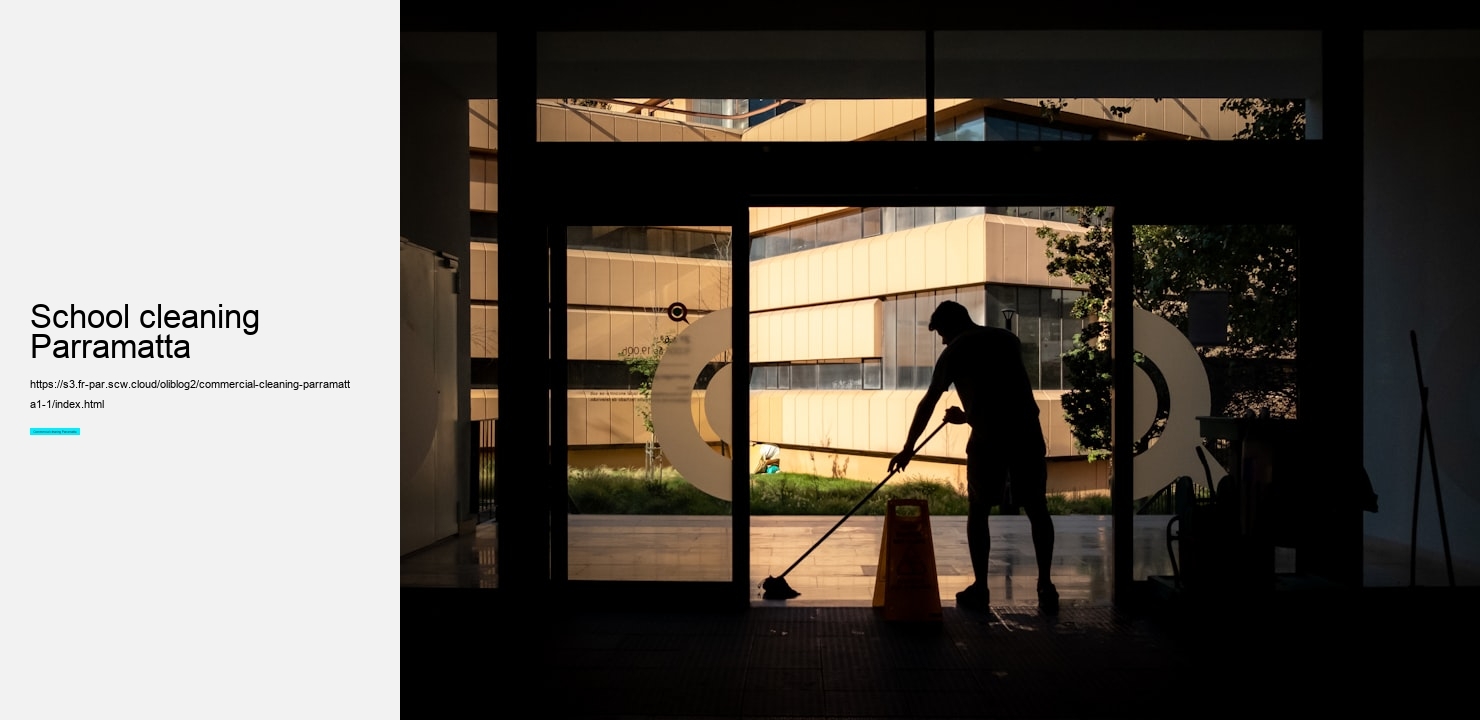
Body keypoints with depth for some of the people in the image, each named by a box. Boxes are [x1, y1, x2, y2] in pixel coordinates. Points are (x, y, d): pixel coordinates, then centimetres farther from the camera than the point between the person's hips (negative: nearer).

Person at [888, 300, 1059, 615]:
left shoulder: (955, 351, 6)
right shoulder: (1008, 339, 18)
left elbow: (928, 404, 9)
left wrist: (908, 448, 15)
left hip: (988, 437, -3)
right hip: (1027, 433, 4)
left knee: (978, 511, 10)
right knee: (1037, 509, 10)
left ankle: (980, 589, 11)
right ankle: (1046, 589, 9)